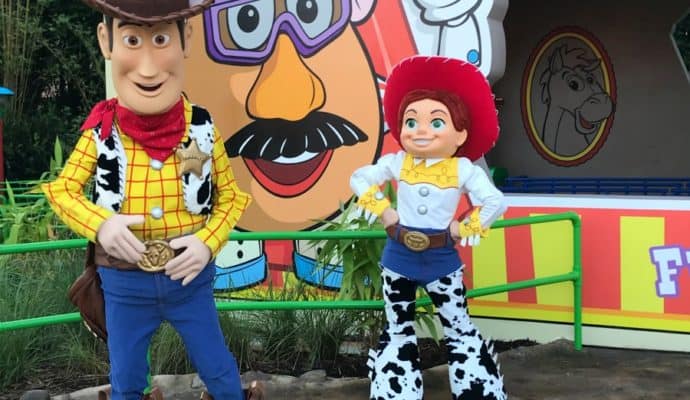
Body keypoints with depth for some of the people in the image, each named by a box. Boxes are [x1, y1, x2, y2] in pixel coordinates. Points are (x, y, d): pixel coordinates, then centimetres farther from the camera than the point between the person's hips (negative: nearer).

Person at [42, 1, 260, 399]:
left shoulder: (202, 128, -12)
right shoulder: (102, 131, -13)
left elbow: (230, 194, 0)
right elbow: (62, 189, -3)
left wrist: (208, 242, -17)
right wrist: (99, 223, -21)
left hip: (190, 277, 0)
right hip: (124, 283, 0)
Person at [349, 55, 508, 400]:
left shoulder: (463, 169, -12)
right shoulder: (396, 163, -5)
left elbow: (495, 202, -14)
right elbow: (359, 179, 6)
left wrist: (464, 229, -11)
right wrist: (383, 211, 0)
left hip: (442, 260, -2)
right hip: (399, 257, 2)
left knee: (460, 331, 6)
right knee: (397, 333, 14)